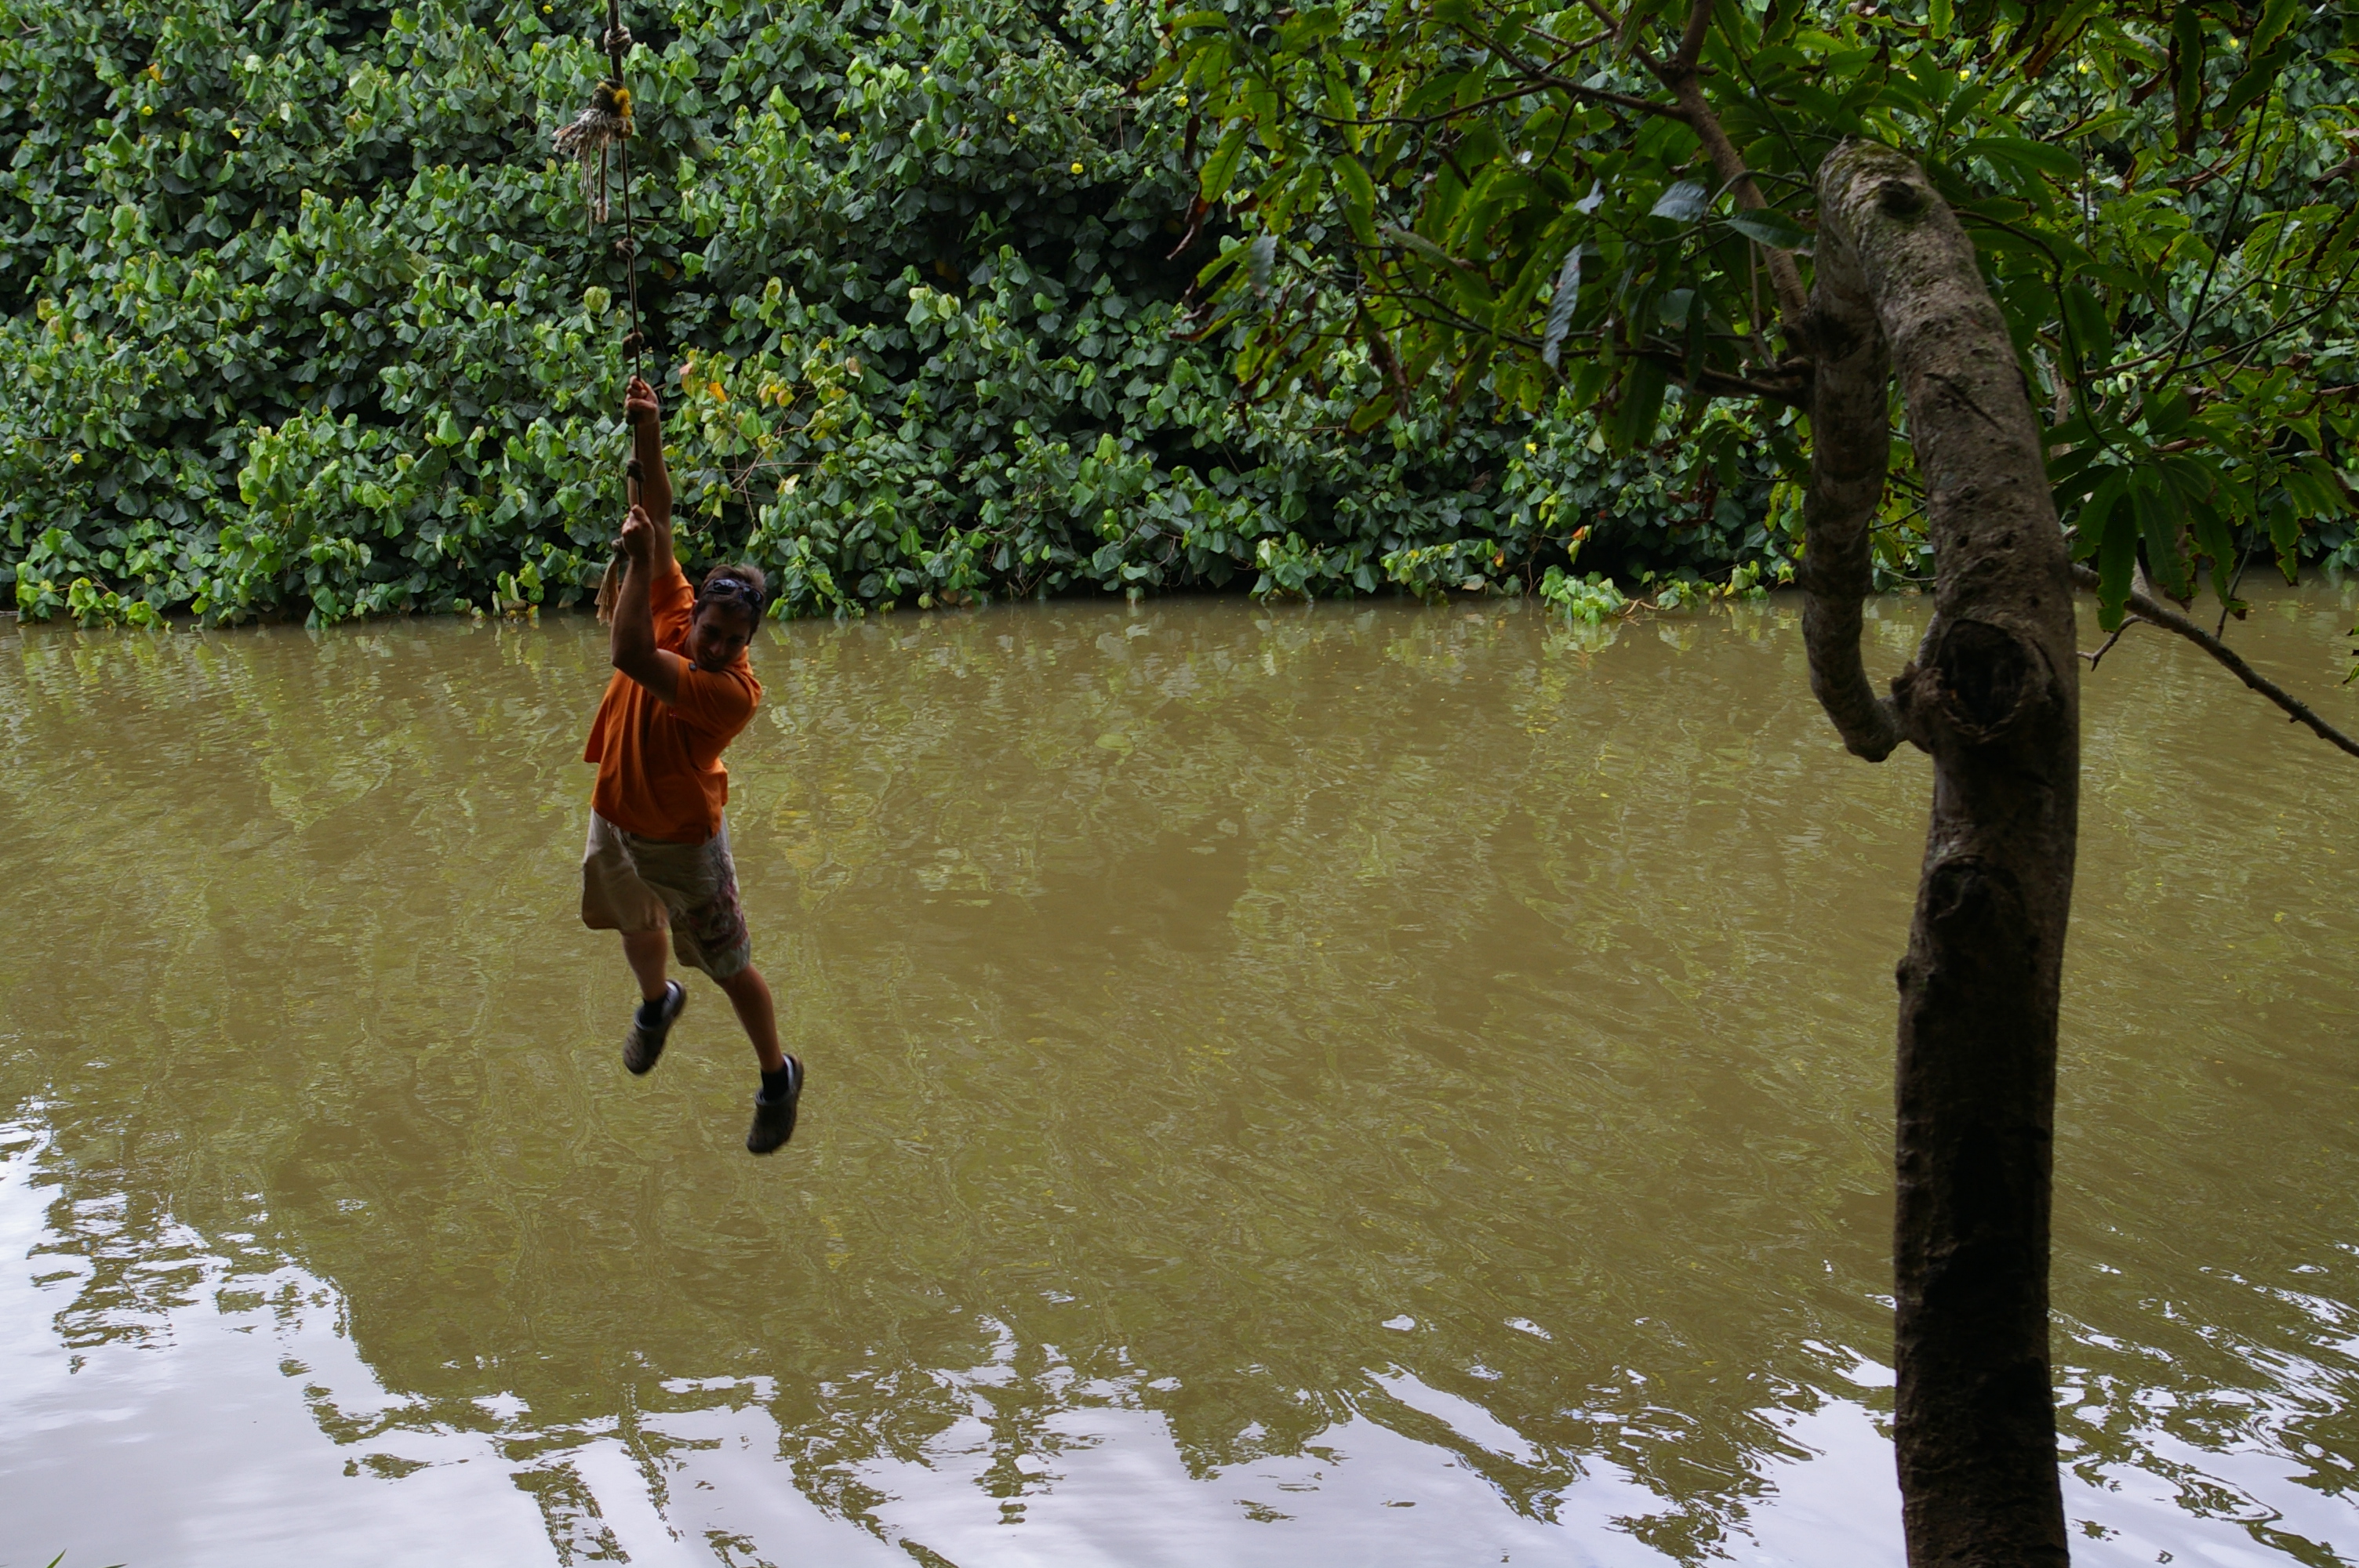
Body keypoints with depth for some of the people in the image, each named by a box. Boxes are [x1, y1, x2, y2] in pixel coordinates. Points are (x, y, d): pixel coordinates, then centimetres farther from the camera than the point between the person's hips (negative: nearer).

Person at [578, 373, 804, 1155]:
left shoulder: (735, 692, -35)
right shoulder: (674, 613, -18)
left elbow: (632, 658, -47)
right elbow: (659, 520, -21)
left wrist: (640, 562, -48)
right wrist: (647, 439, -35)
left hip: (686, 842, -6)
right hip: (616, 820, 6)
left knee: (729, 968, 8)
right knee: (637, 927, 31)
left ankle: (778, 1078, 30)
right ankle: (657, 1003, 63)